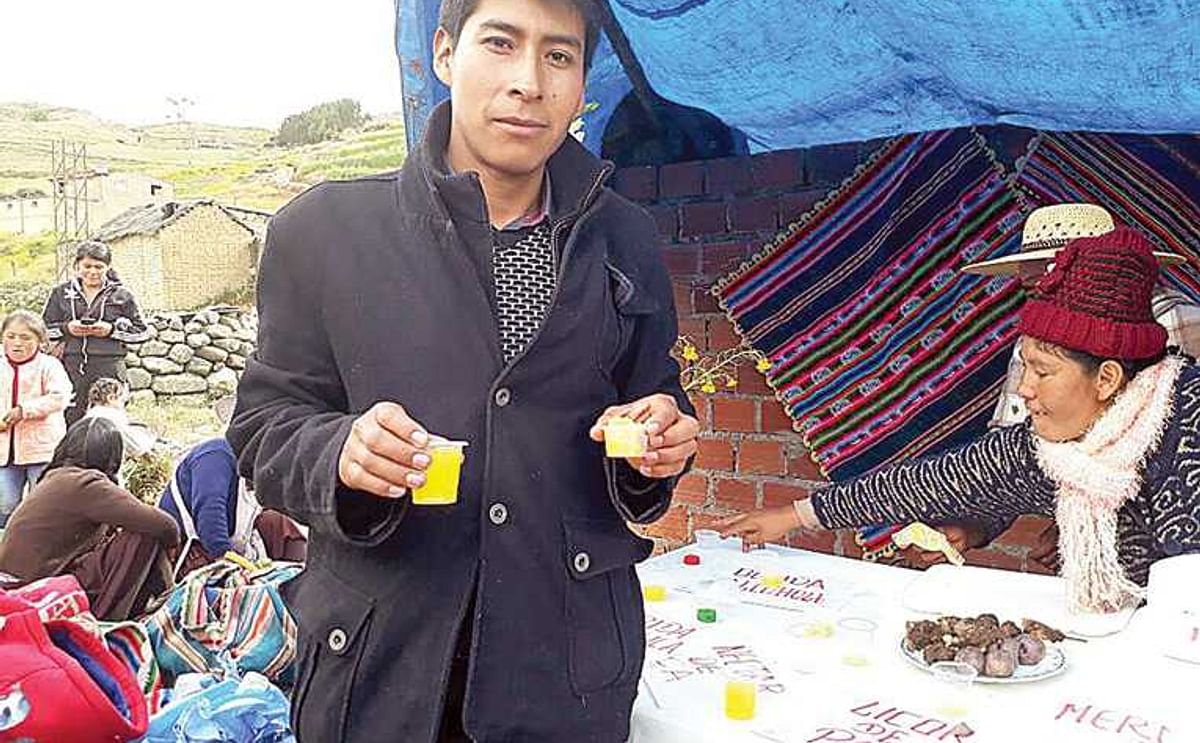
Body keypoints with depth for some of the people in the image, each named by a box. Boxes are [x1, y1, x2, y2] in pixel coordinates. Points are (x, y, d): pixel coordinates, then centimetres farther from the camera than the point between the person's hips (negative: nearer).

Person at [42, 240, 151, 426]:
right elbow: (43, 329, 14)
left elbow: (142, 332, 6)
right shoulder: (61, 293, 13)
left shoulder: (122, 295, 8)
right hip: (71, 367, 2)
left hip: (109, 368, -1)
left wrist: (112, 330, -8)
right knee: (70, 420, 1)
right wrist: (66, 328, -6)